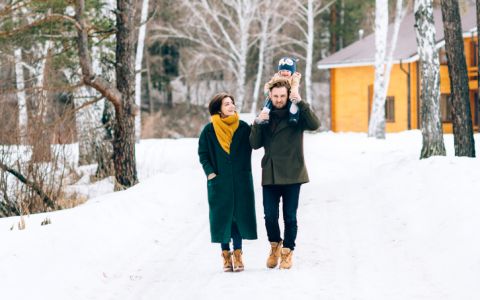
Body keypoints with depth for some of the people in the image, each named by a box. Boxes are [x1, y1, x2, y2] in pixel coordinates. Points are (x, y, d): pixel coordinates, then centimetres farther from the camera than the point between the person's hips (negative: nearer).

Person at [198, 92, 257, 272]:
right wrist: (210, 173, -5)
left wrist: (244, 172, 2)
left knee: (239, 215, 2)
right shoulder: (209, 130, -1)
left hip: (241, 181, 1)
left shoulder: (243, 128, 3)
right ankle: (226, 254, 10)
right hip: (219, 181, -1)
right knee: (222, 217, 1)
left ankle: (237, 254, 10)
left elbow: (248, 151, 11)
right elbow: (203, 153, 4)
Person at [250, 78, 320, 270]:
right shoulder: (265, 116, 10)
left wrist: (300, 103, -24)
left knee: (290, 216, 2)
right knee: (270, 216, -1)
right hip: (270, 175, 2)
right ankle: (275, 245, 24)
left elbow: (314, 125, -18)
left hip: (292, 175, -2)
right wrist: (257, 124, -11)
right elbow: (255, 144, 4)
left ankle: (287, 251, 17)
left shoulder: (296, 115, 1)